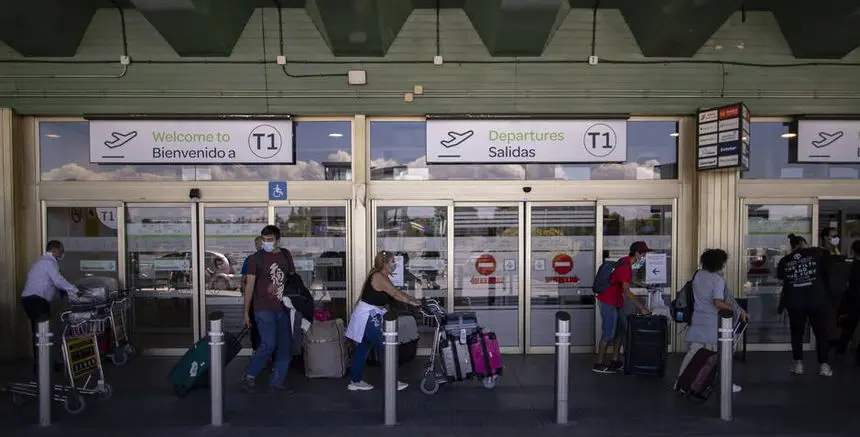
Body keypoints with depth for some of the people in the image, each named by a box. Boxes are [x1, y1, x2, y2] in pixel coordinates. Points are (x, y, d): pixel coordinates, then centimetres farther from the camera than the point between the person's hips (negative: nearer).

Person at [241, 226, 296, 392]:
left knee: (284, 347, 5)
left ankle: (276, 382, 16)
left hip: (283, 308, 5)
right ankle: (249, 375, 4)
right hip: (264, 308, -5)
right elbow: (249, 285, -2)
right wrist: (246, 312, -4)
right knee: (269, 344, -16)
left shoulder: (286, 255, 9)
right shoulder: (256, 258, -3)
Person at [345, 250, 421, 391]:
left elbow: (395, 293, 13)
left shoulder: (378, 275, 11)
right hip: (368, 318, -10)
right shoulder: (380, 277, -19)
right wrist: (412, 302, -15)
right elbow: (396, 294, -22)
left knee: (362, 349, 14)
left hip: (368, 317, 10)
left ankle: (355, 381, 22)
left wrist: (412, 298, 7)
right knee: (384, 348, -1)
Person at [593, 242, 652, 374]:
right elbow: (626, 291, -30)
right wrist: (641, 307, -30)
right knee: (608, 334, -4)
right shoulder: (625, 267, -23)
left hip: (615, 302, 10)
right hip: (608, 302, -10)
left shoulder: (626, 261, 8)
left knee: (620, 331, 13)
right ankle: (598, 365, 3)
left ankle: (615, 361, 21)